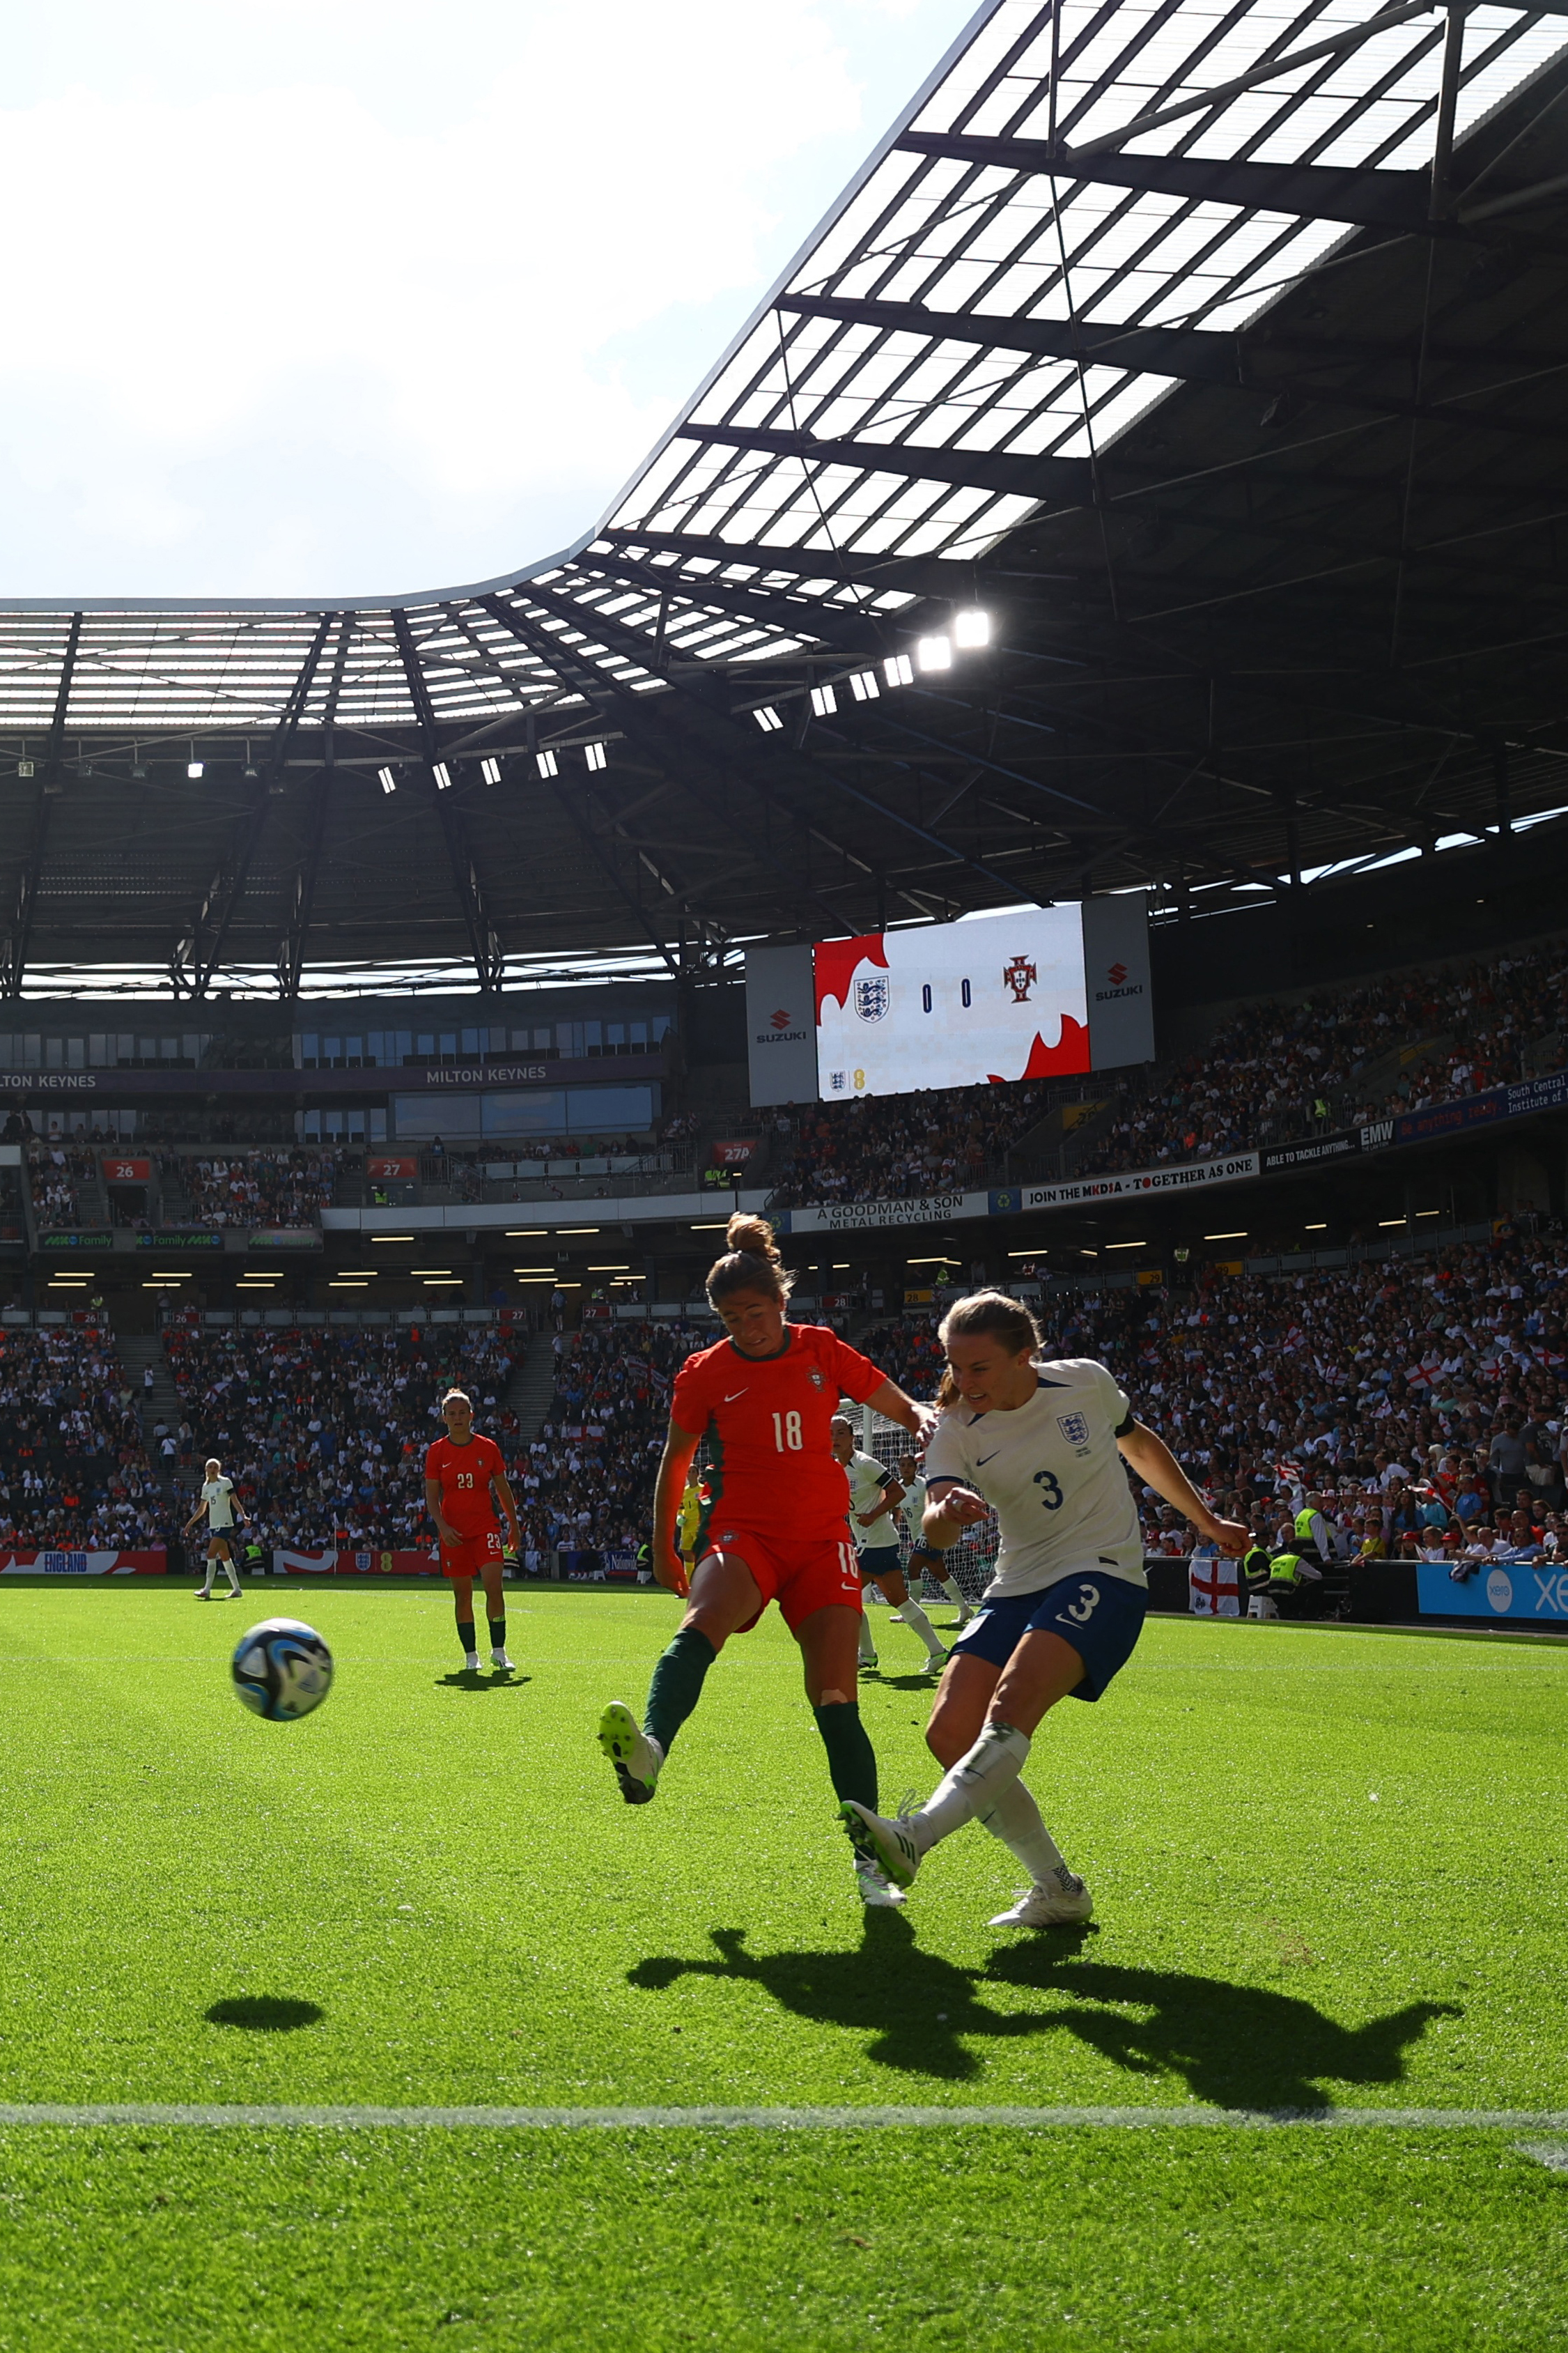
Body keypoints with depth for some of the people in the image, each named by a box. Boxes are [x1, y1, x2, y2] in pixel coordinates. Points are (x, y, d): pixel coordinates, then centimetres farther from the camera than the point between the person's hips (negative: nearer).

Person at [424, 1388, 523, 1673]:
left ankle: (498, 1652, -6)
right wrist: (442, 1526, -12)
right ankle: (470, 1655, 13)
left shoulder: (488, 1448, 3)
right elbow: (431, 1495, 3)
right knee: (462, 1593, 3)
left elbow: (503, 1489, 11)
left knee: (493, 1586, -14)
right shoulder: (436, 1452, 3)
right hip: (453, 1532, 1)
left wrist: (514, 1526, 11)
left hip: (486, 1528, -1)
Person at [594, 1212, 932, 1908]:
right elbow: (674, 1460, 16)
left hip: (822, 1542, 1)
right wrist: (662, 1547, 17)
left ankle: (869, 1861, 0)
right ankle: (648, 1754, -60)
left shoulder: (821, 1350, 5)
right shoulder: (705, 1372, 3)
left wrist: (927, 1421, -9)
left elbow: (904, 1409, 14)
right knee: (702, 1624, -35)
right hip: (744, 1535, -1)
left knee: (835, 1701, -10)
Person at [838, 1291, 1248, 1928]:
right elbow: (936, 1534, -19)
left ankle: (915, 1836, -41)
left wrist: (1207, 1522, 24)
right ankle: (1057, 1889, -1)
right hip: (1017, 1587, 4)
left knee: (1011, 1706, -29)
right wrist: (947, 1513, -43)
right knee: (950, 1735, -10)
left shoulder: (1087, 1382, -3)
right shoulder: (956, 1431, -2)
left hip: (1104, 1575, -4)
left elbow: (1141, 1446, 18)